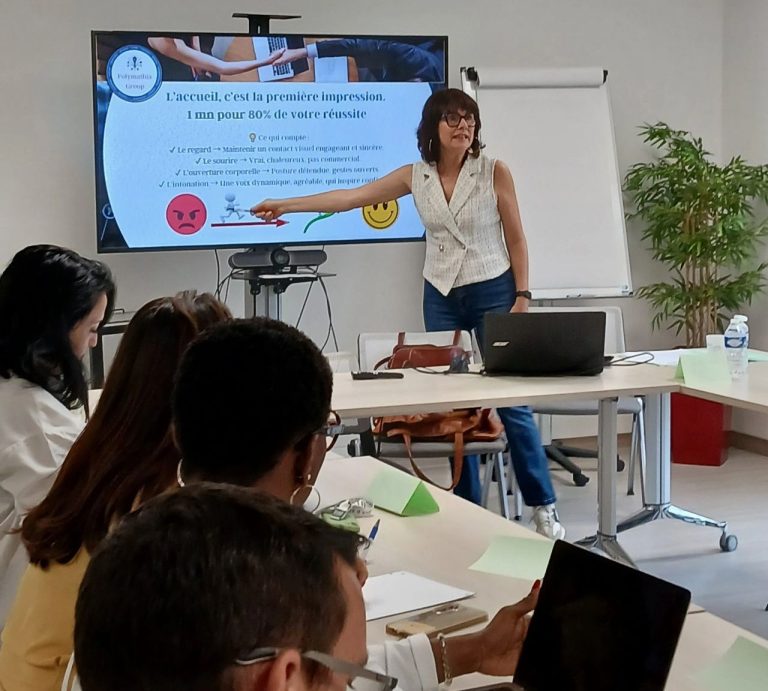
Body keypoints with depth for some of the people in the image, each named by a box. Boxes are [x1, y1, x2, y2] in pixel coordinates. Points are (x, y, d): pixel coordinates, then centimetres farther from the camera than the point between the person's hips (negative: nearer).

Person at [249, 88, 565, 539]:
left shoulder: (494, 172, -7)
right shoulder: (416, 177, 1)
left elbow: (515, 238, -2)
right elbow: (350, 197, 3)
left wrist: (522, 295, -8)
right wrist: (286, 205, 1)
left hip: (493, 294, -3)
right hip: (442, 298, 3)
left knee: (512, 402, -4)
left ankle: (544, 507, 5)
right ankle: (469, 507, 14)